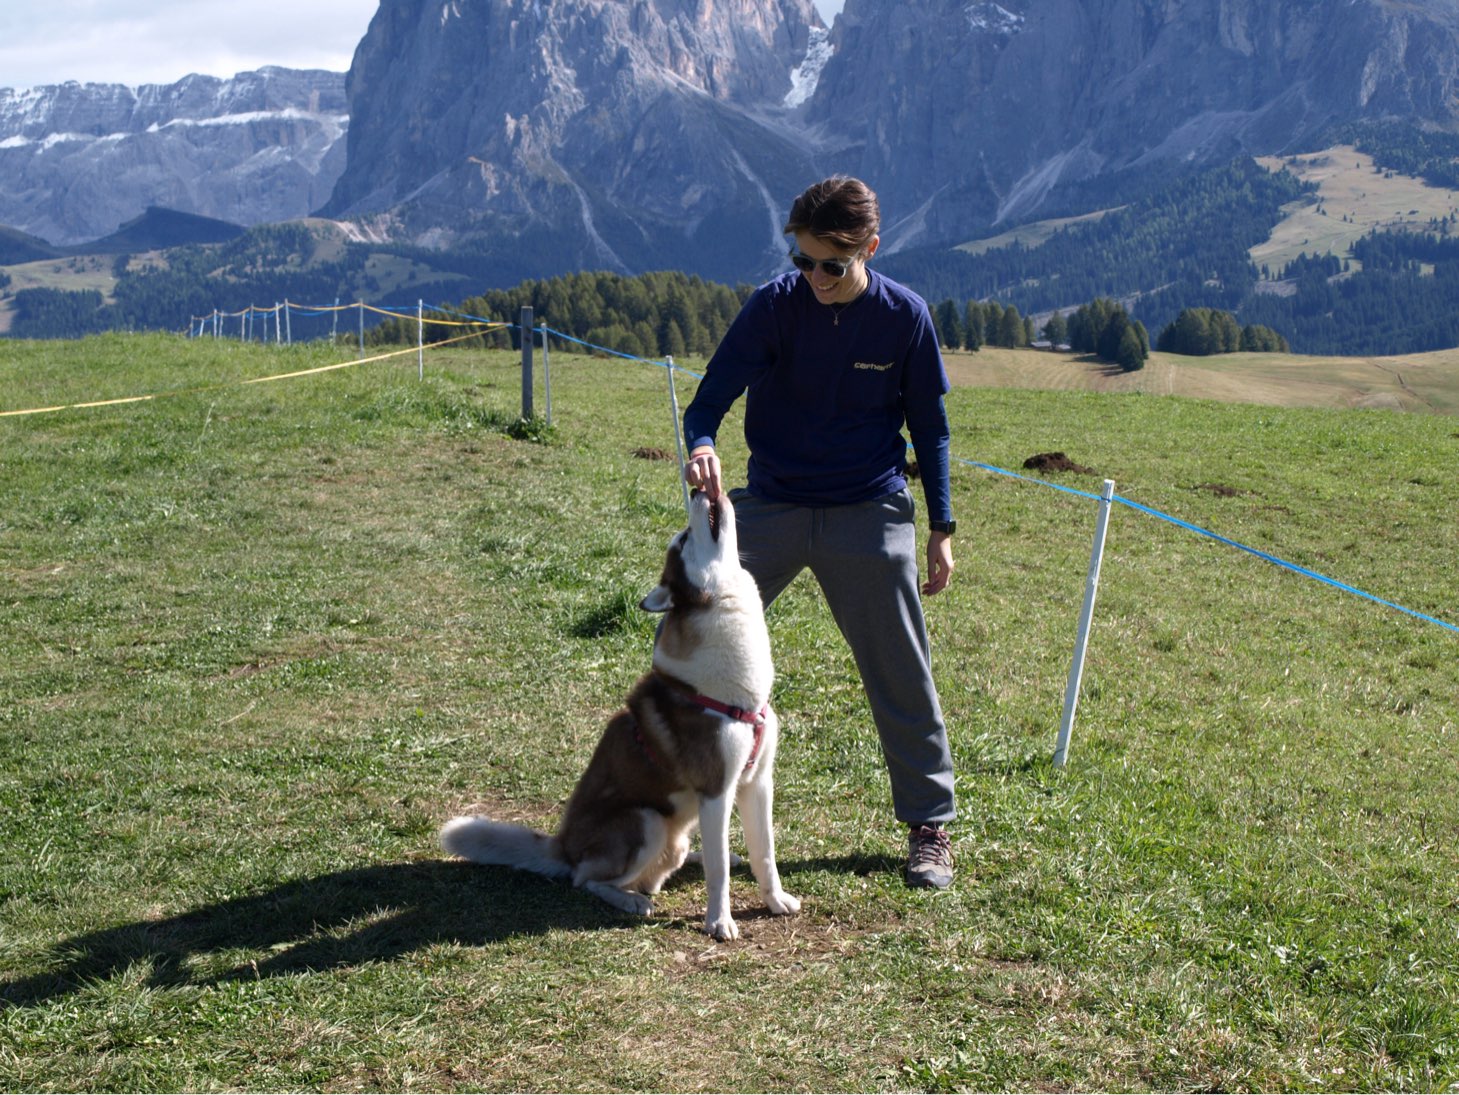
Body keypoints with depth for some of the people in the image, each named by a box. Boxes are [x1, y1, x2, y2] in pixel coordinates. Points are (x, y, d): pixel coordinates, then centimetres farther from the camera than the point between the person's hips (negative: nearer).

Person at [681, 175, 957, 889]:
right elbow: (710, 399, -10)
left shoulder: (904, 316, -7)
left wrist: (940, 527, 2)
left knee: (901, 673, 3)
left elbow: (929, 427, 4)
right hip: (771, 504, 1)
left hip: (870, 513, -1)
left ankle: (929, 828, 17)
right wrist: (701, 446, -33)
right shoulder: (774, 306, -10)